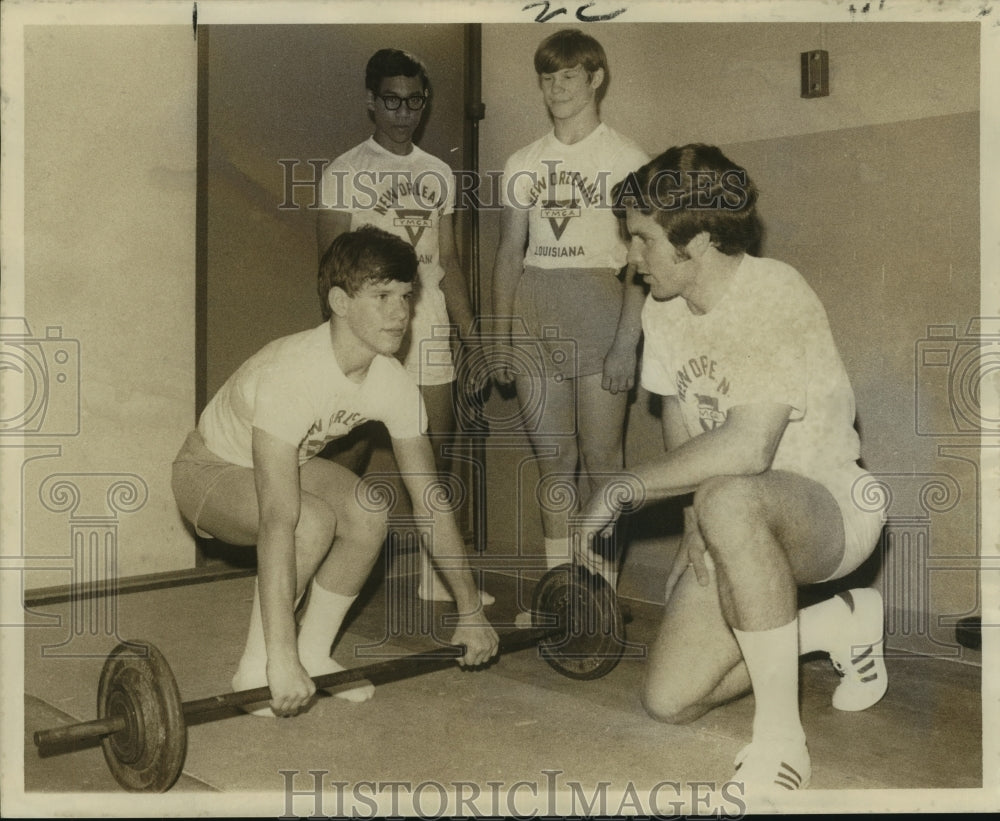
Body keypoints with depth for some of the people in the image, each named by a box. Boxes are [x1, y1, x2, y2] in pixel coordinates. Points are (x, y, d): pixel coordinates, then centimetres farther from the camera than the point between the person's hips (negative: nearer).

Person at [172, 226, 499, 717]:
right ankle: (255, 669, -13)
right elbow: (278, 522, -45)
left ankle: (314, 653, -1)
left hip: (290, 465, 6)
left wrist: (470, 611, -10)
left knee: (370, 513, -20)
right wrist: (280, 659, -47)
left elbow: (430, 500, -11)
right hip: (209, 472, -6)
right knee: (312, 521, -33)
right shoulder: (289, 375, -38)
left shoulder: (393, 382, -17)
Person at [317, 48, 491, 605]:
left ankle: (435, 576, 16)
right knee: (352, 454, -4)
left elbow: (449, 260, 16)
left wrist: (470, 332, 10)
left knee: (436, 454, 5)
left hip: (428, 327, 4)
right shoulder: (345, 173, 1)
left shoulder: (438, 174, 15)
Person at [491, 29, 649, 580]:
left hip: (599, 309, -4)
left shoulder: (626, 159, 1)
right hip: (534, 314, 4)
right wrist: (502, 339, 7)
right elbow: (509, 254, 14)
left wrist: (627, 342, -13)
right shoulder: (522, 164, 13)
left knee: (600, 457, -5)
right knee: (552, 458, 6)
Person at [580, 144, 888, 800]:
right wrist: (697, 527, -7)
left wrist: (628, 487, -25)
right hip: (741, 530, 8)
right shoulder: (663, 309, 0)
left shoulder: (775, 295, -24)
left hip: (827, 508, -8)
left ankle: (781, 735, -25)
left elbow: (746, 449, -35)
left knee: (729, 502, -42)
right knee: (669, 700, -2)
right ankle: (838, 627, 19)